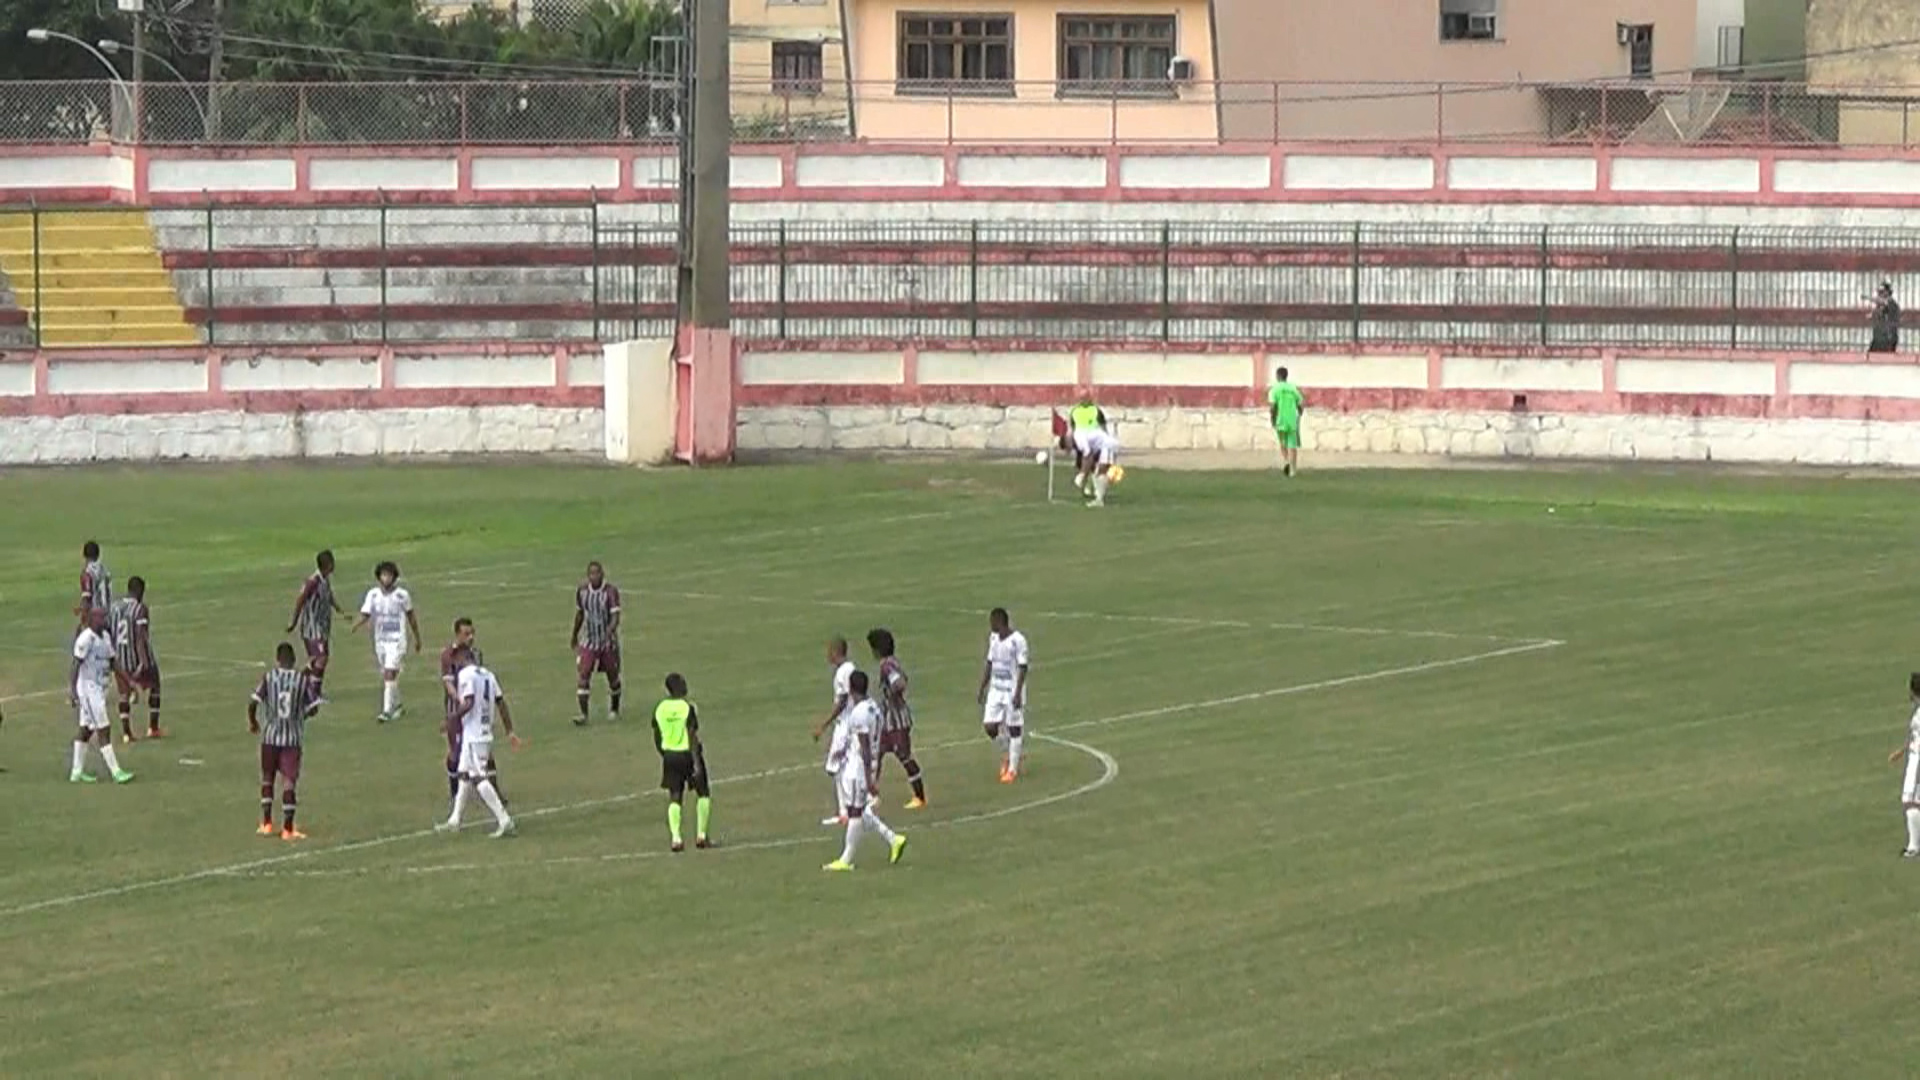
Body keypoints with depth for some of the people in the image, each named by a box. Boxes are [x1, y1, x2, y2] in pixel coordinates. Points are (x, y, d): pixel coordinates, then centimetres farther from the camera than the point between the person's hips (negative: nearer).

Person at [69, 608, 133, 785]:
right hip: (88, 688, -9)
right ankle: (116, 772, -8)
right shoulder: (85, 639, -16)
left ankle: (77, 772, 20)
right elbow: (75, 667, -18)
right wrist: (74, 694, -22)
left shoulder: (105, 637, 10)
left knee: (86, 729, 14)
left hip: (100, 688, 9)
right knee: (103, 729, -9)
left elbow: (112, 663, 16)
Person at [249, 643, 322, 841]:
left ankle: (266, 823, 18)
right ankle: (288, 828, 0)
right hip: (293, 738, -1)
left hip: (270, 736, 1)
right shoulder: (304, 679, -5)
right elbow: (313, 709, -1)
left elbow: (253, 703, -9)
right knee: (289, 781, 1)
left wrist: (252, 722, 10)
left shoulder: (269, 677, -5)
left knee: (267, 778, 17)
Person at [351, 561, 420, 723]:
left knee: (389, 675, -16)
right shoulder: (373, 594, 0)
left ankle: (387, 711, -16)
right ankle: (397, 706, 32)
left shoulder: (402, 595, -6)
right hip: (380, 641, 4)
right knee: (386, 676, 14)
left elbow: (411, 617, 6)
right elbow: (365, 615, -5)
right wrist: (357, 624, -28)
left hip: (396, 640, -4)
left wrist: (417, 639, 15)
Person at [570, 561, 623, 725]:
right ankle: (583, 714, -13)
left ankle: (614, 710, 34)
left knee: (613, 676, 11)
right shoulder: (582, 591, -2)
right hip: (589, 641, 2)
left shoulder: (610, 592, -16)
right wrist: (574, 636, 21)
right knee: (584, 675, -12)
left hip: (608, 642, -2)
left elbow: (615, 616, -23)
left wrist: (610, 631, -42)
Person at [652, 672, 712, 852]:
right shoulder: (687, 708, -16)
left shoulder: (660, 709, 0)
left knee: (674, 797, 8)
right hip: (688, 754, -4)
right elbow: (692, 737, -18)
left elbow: (657, 738, 8)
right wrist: (697, 763, -17)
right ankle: (700, 835, 11)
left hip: (670, 756, 4)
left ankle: (675, 838, -4)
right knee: (703, 793, 14)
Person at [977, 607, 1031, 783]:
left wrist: (1018, 693, -20)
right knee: (989, 726, 1)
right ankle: (1006, 754, 26)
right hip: (996, 690, 7)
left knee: (1014, 728, 1)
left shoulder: (1017, 640, -15)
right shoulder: (993, 638, 7)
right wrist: (982, 688, 14)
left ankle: (1013, 769, 10)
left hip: (1012, 691, -7)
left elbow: (1023, 668, -15)